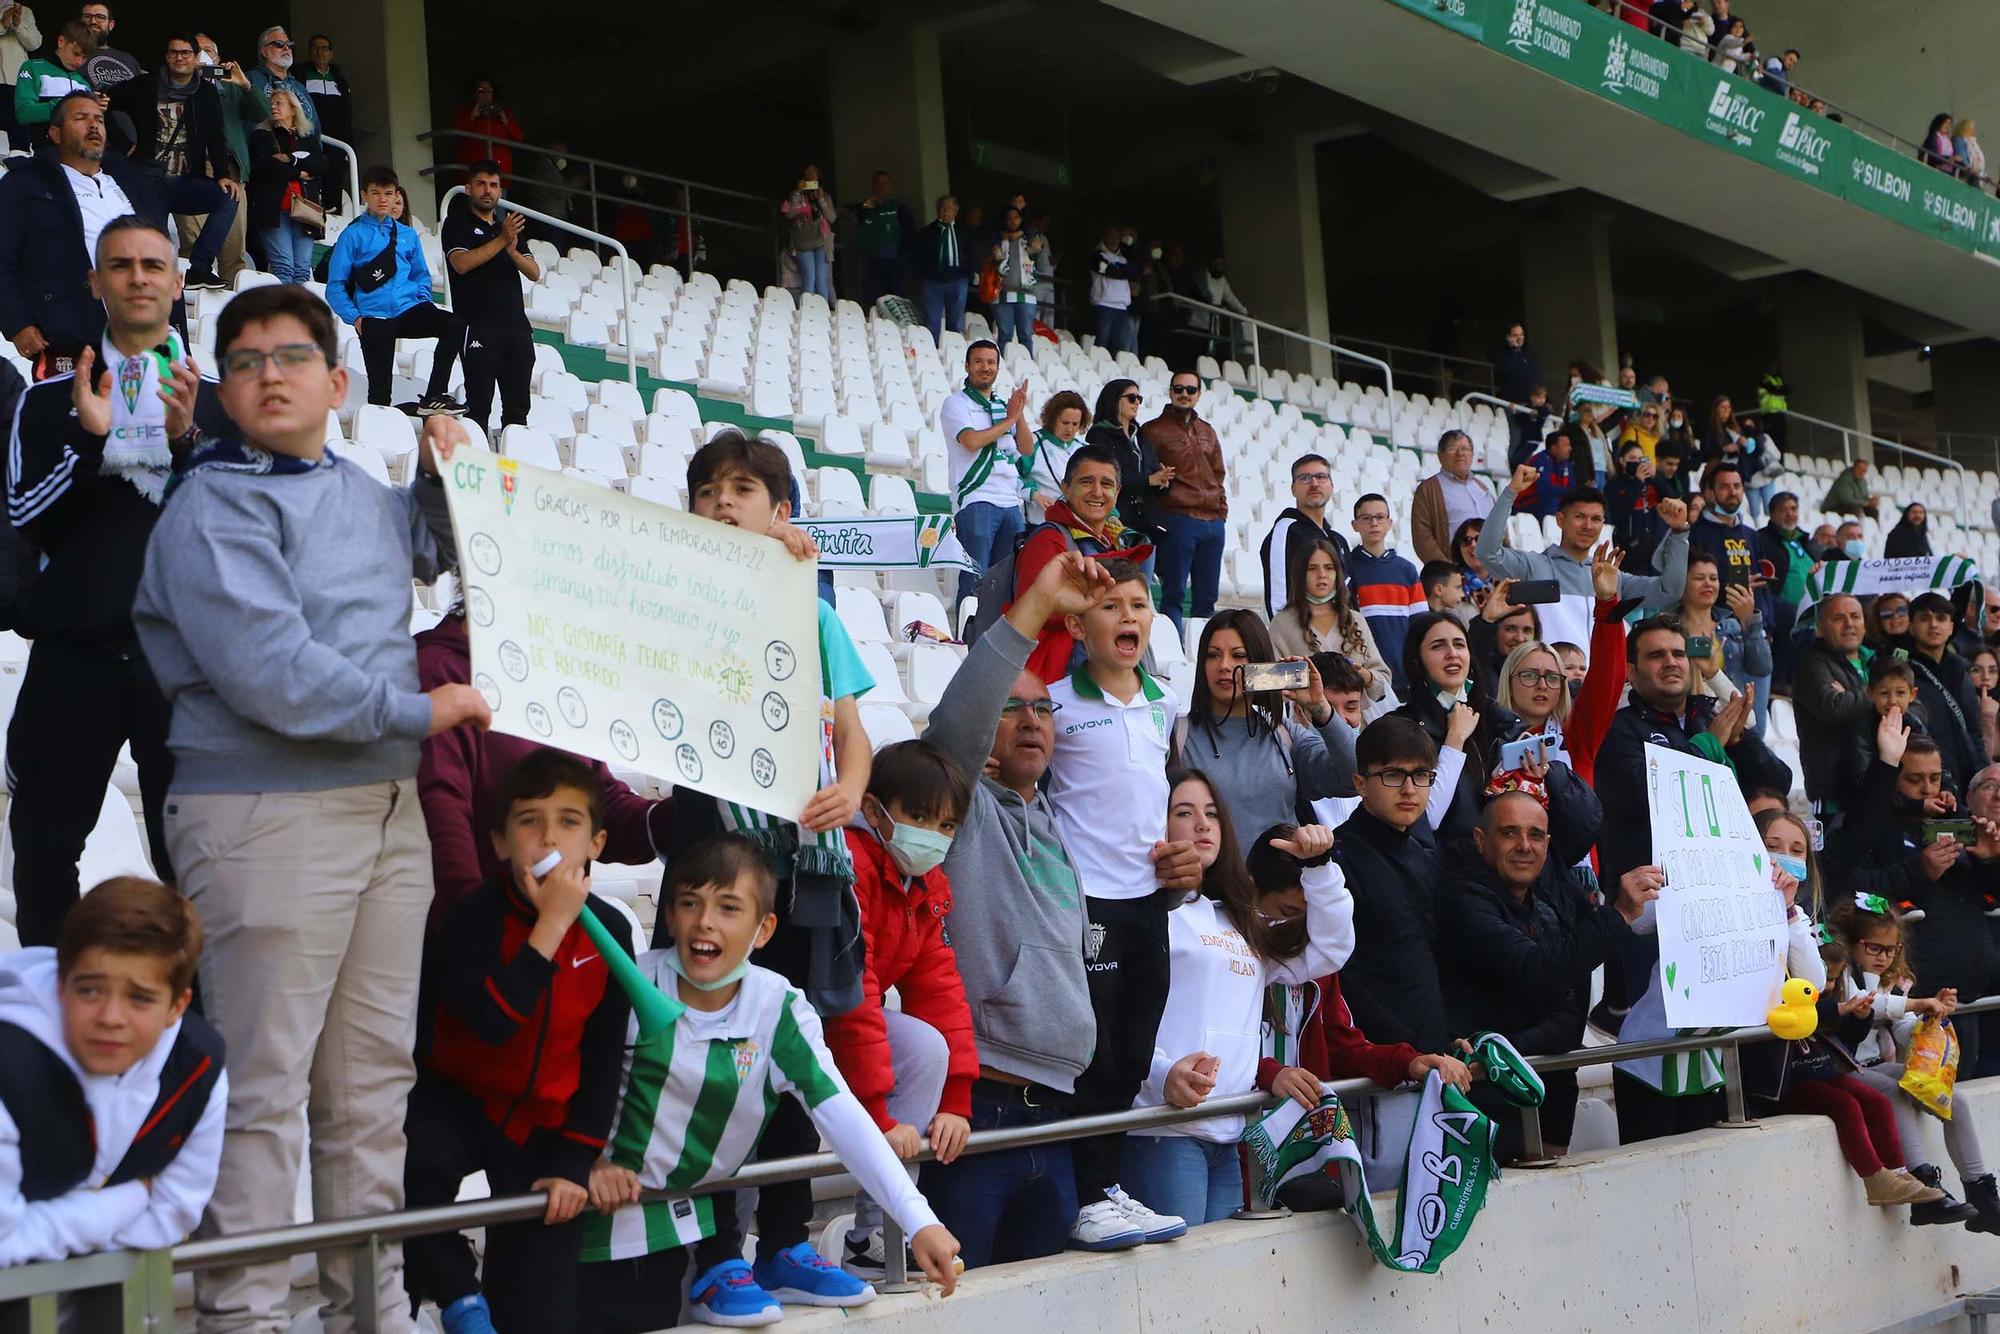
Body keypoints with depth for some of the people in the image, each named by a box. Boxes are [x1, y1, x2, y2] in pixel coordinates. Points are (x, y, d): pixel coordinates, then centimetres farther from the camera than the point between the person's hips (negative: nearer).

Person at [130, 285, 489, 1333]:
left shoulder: (362, 494, 15)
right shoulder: (212, 507, -9)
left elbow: (431, 550, 38)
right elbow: (268, 671, -20)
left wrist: (443, 475, 19)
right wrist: (416, 711, -14)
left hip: (389, 809, 8)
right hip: (268, 814, -8)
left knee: (373, 1072, 13)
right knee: (262, 1083, -5)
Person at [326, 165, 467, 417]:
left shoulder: (407, 235, 16)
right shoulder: (353, 234, 5)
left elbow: (421, 274, 26)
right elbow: (335, 285, 2)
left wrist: (423, 302, 5)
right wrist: (354, 317, -11)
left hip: (408, 309, 3)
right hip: (374, 318, -3)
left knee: (455, 324, -24)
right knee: (380, 392, -8)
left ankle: (434, 398, -20)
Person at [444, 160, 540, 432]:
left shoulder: (509, 226, 22)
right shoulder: (457, 224, 5)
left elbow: (534, 273, 12)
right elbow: (461, 263, -13)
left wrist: (513, 251, -8)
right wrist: (501, 241, -17)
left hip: (516, 325, 6)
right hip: (478, 326, -6)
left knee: (517, 407, 4)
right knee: (479, 405, -9)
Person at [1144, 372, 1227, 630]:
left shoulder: (1207, 432, 21)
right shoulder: (1153, 430, 2)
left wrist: (1222, 510, 13)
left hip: (1213, 521, 6)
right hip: (1177, 519, -6)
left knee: (1206, 598, 8)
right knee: (1173, 594, -5)